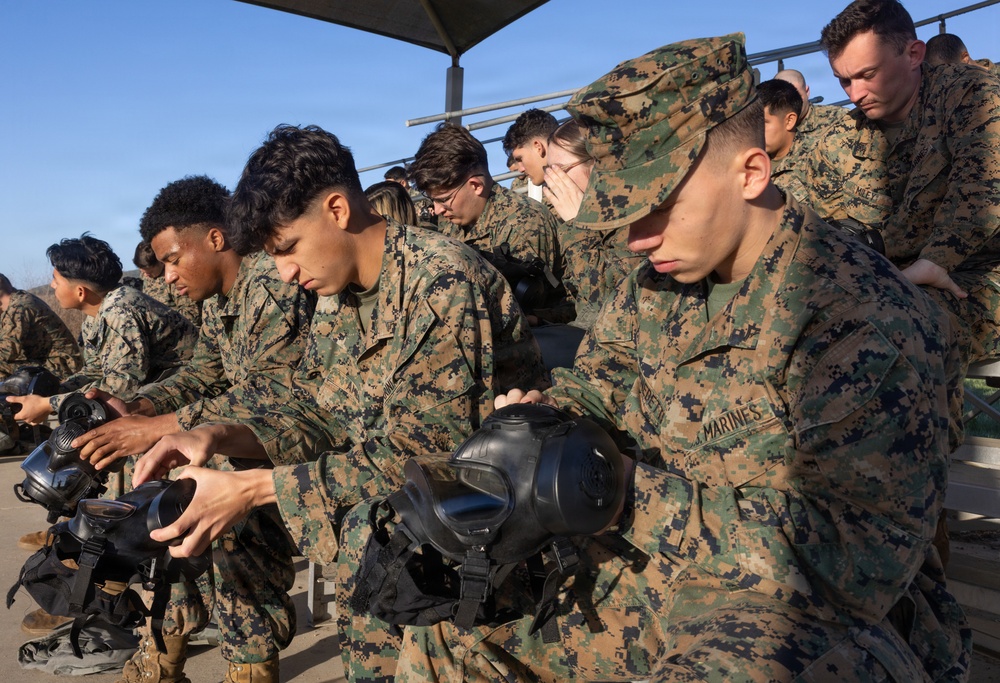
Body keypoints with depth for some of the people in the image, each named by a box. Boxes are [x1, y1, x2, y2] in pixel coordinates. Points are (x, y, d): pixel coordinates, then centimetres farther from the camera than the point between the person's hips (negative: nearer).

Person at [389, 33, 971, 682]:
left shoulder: (870, 320, -23)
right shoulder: (656, 285, 2)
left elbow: (852, 561, -26)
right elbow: (597, 381, 15)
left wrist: (614, 485, -28)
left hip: (817, 614, -6)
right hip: (647, 576, 7)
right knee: (444, 623, 3)